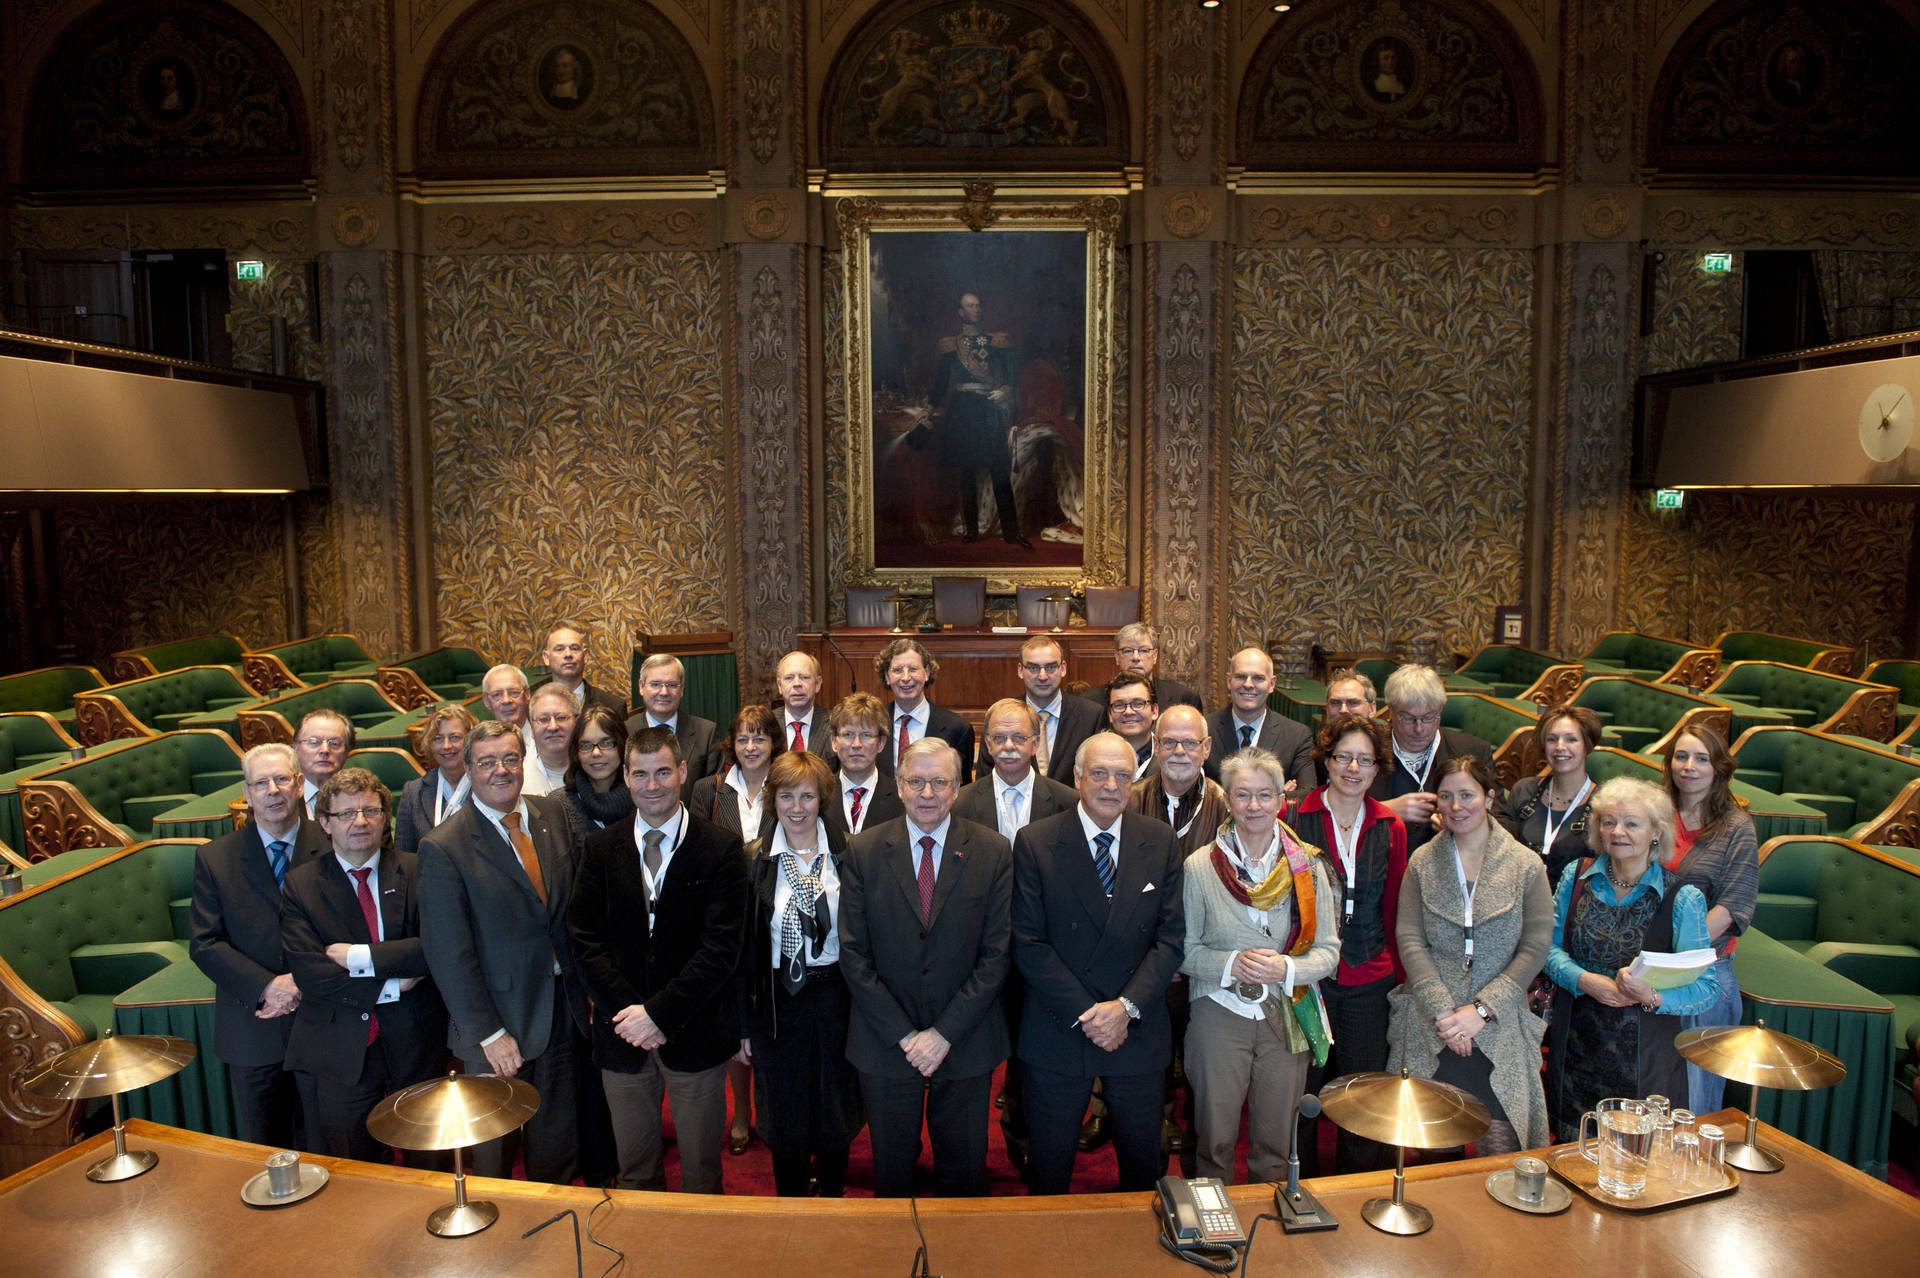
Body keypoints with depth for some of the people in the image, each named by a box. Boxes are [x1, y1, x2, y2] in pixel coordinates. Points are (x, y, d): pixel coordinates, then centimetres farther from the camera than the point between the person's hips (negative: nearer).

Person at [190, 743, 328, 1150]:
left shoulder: (332, 847, -3)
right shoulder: (214, 858, -1)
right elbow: (204, 944, -4)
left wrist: (305, 982, -15)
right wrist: (268, 986, -15)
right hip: (252, 1033, 1)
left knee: (321, 1147, 10)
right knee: (264, 1151, 15)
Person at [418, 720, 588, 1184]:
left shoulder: (553, 813, 0)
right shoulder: (443, 848, -16)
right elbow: (448, 953, -15)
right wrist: (488, 1033, -15)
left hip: (562, 1005, 4)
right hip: (499, 1017, -4)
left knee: (557, 1133, 19)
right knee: (494, 1136, 15)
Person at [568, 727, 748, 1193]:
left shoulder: (722, 849, -7)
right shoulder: (600, 849, 3)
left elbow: (722, 947, -11)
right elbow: (585, 941, 0)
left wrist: (659, 1013, -14)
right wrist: (629, 1014, -10)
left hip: (695, 1034, -2)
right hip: (622, 1033, 2)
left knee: (700, 1172, 11)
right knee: (634, 1169, 15)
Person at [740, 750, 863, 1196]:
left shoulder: (846, 855, -3)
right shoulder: (753, 859, -3)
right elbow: (742, 946, -1)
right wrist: (743, 1024, -1)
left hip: (836, 997, 0)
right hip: (777, 1003, 0)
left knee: (837, 1111, 13)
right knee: (784, 1116, 11)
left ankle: (833, 1197, 35)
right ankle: (791, 1203, 32)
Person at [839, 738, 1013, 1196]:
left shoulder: (993, 853, -6)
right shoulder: (863, 851, -5)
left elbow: (996, 954, -7)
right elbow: (853, 954, -6)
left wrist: (945, 1033, -13)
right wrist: (904, 1035, -11)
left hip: (966, 1043, 0)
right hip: (886, 1045, 0)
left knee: (964, 1172, 15)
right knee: (891, 1170, 16)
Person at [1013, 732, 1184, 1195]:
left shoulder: (1161, 842, 0)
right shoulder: (1035, 843, -7)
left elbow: (1172, 936, -3)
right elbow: (1028, 943, -10)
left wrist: (1128, 1006, -15)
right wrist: (1083, 1014, -15)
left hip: (1138, 1032, 2)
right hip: (1057, 1035, -2)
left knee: (1143, 1165, 17)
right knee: (1049, 1168, 14)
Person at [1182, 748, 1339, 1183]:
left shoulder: (1308, 866, -1)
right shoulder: (1200, 867, -5)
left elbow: (1329, 950, 1)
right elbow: (1184, 950, -2)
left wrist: (1287, 968, -18)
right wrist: (1232, 964, -19)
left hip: (1287, 1017, 2)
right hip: (1219, 1015, -1)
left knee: (1275, 1145, 13)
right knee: (1215, 1141, 8)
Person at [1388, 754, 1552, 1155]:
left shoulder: (1526, 865, 2)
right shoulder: (1422, 863, 6)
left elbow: (1535, 949, -1)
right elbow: (1410, 941, 0)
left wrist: (1481, 1009, -9)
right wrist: (1443, 1011, -10)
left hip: (1499, 1029, 0)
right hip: (1429, 1030, 1)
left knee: (1502, 1152, -3)